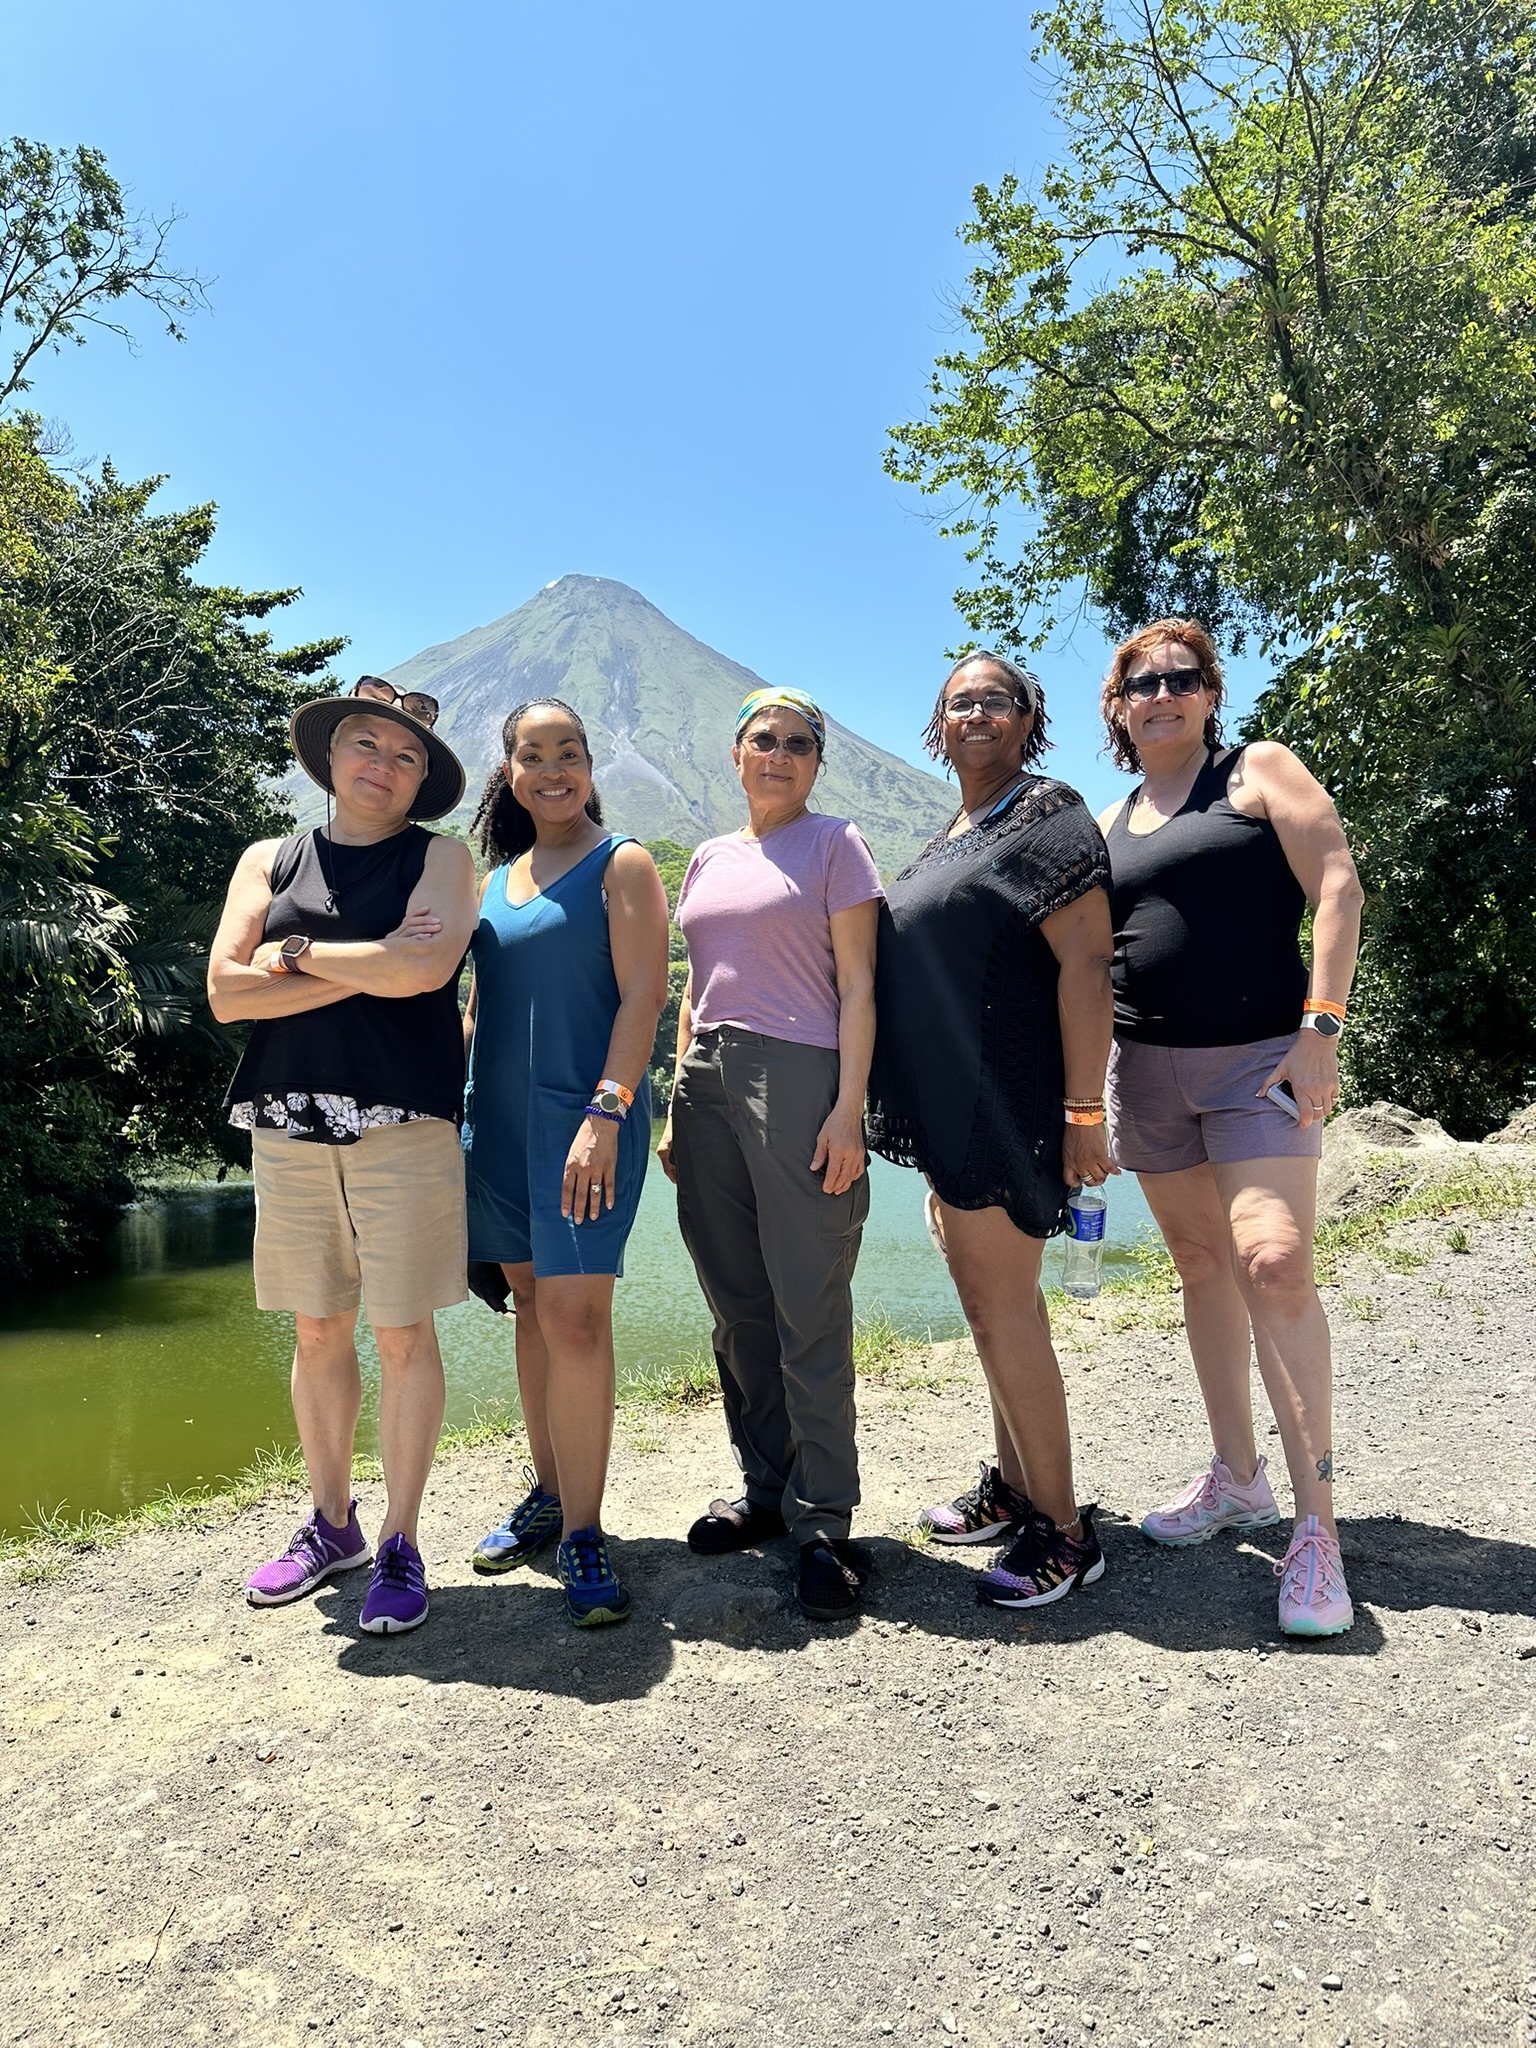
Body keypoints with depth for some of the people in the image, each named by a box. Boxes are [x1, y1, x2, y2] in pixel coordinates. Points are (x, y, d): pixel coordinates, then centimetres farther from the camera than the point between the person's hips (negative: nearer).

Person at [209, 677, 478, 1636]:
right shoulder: (271, 862, 12)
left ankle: (401, 1545, 14)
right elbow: (226, 993, -1)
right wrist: (368, 967, -8)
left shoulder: (439, 857, 4)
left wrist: (298, 954, -4)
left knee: (404, 1333, 0)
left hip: (403, 1122, -3)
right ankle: (332, 1526, 28)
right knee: (319, 1332, 11)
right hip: (288, 1124, 3)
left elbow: (427, 966, -16)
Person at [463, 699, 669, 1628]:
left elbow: (642, 995, -11)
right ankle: (549, 1493, 26)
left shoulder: (622, 864, -2)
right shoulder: (495, 879, 16)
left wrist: (606, 1112, -21)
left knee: (575, 1314, -11)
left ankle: (584, 1534, 0)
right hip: (498, 1116, 6)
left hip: (584, 1113, -6)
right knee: (534, 1305, 12)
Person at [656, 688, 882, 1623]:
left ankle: (823, 1523, 6)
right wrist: (680, 1102, 14)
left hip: (798, 1077, -6)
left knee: (810, 1309, -4)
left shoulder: (835, 843, 3)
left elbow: (857, 986, -3)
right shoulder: (709, 860, 18)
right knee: (737, 1305, 10)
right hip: (709, 1080, 6)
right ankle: (766, 1489, 24)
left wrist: (848, 1108, -12)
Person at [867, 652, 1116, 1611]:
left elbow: (1086, 965, -17)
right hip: (954, 1109, 9)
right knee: (993, 1294, 15)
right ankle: (1015, 1486, 29)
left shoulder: (1047, 816, -8)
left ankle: (1063, 1530, 6)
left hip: (1008, 1102, -9)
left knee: (1000, 1302, -6)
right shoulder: (951, 836, 19)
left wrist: (1084, 1111, -22)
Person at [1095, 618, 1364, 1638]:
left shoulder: (1259, 770, 2)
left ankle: (1316, 1522, -9)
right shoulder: (1110, 825, 15)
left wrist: (1321, 1028, -16)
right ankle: (1237, 1479, 22)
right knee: (1203, 1266, 10)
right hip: (1147, 1068, 5)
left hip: (1258, 1057, -5)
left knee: (1273, 1263, -17)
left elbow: (1337, 885, -6)